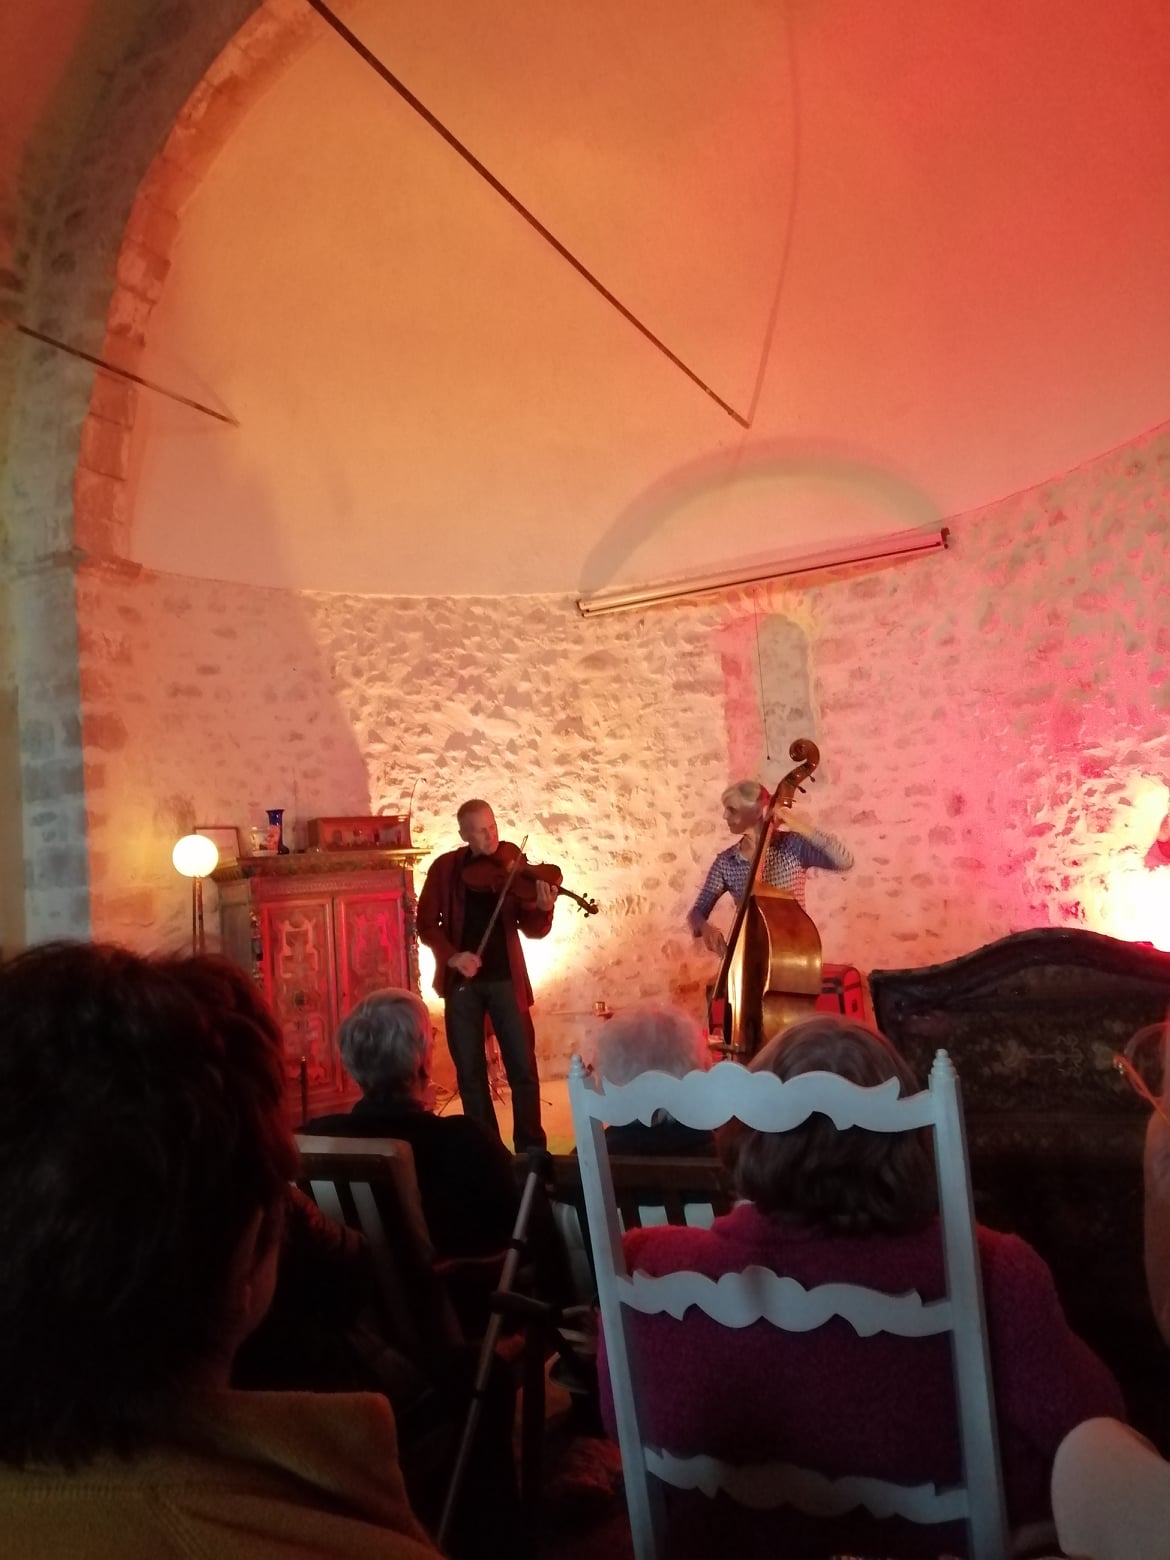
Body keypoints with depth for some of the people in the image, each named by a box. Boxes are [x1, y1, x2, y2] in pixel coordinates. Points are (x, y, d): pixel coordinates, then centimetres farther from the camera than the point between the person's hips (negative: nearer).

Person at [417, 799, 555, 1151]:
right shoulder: (445, 868, -1)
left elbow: (531, 929, -6)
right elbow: (426, 924, 1)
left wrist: (543, 910, -28)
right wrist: (451, 955, -15)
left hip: (505, 978, 0)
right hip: (461, 980, 1)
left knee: (523, 1067, -1)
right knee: (470, 1070, 7)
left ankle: (532, 1148, 12)